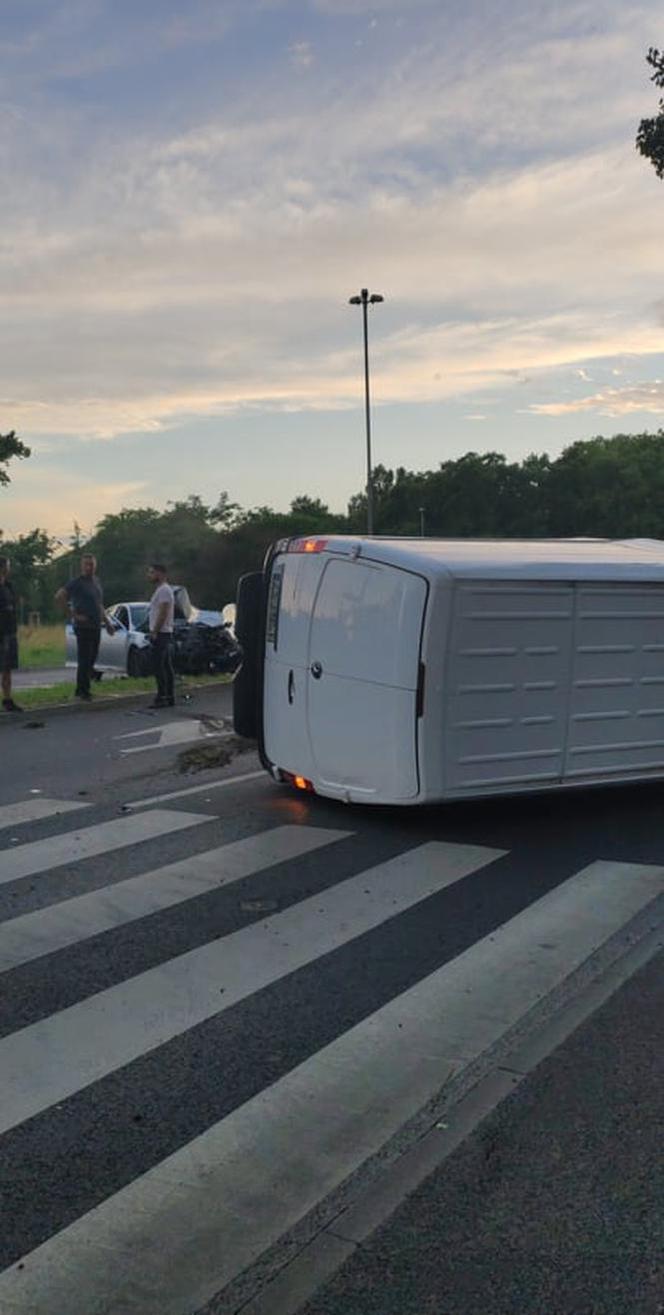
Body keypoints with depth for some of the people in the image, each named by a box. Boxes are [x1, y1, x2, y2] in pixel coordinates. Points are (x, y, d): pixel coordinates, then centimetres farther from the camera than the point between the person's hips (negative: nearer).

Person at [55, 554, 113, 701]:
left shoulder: (96, 582, 15)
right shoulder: (77, 582, -10)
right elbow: (59, 597, -21)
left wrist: (107, 622, 20)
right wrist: (74, 614, -18)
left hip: (96, 627, 8)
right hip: (83, 627, -8)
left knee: (91, 660, 11)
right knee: (85, 660, -7)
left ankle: (82, 690, 19)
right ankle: (83, 691, -1)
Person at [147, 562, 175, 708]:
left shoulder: (164, 590, -14)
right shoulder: (161, 589, 19)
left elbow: (163, 613, -21)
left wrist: (154, 632, -19)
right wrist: (154, 631, 20)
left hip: (161, 634, -11)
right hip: (164, 634, 11)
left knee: (159, 667, -11)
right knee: (166, 667, 10)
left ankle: (162, 698, -11)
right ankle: (170, 697, 13)